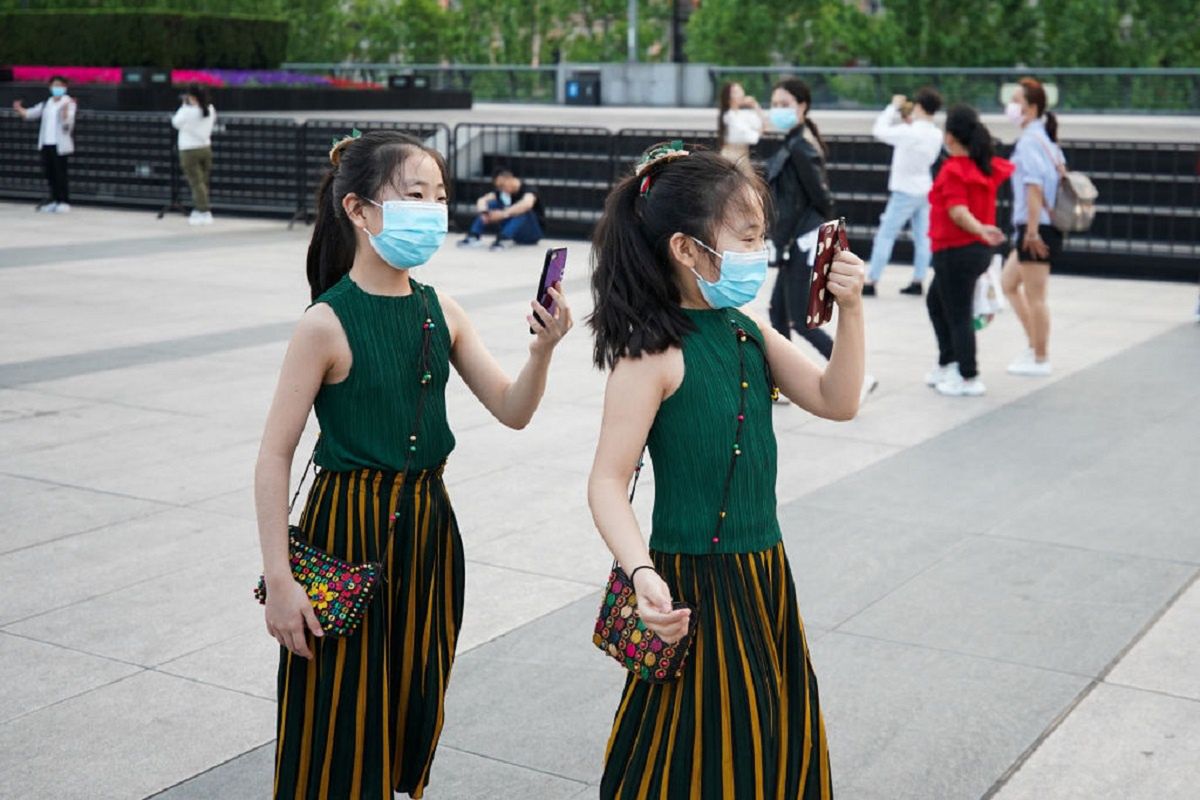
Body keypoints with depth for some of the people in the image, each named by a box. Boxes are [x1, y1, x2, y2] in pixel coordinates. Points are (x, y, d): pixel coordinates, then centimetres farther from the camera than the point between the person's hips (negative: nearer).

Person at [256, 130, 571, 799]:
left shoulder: (442, 311, 0)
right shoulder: (328, 324, -16)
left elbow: (513, 410, 1)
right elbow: (275, 455, -14)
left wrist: (542, 350, -19)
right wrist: (279, 580, -17)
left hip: (429, 524, 6)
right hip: (350, 528, -5)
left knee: (417, 698, 18)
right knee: (344, 712, 5)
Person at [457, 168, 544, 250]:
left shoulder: (527, 190, -22)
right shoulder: (503, 191, -1)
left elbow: (527, 204, -46)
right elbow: (482, 200, -8)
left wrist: (503, 214, -50)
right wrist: (483, 212, -30)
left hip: (532, 233, -6)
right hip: (516, 234, 6)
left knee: (523, 210, -36)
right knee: (492, 203, -10)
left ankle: (503, 239, -45)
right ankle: (474, 236, -21)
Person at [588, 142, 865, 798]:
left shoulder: (748, 331, 5)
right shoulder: (654, 354, -18)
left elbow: (835, 401, 4)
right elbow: (607, 483, -21)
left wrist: (850, 309, -7)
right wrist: (641, 572, -36)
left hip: (765, 573, 8)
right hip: (696, 584, -8)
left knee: (777, 744, 20)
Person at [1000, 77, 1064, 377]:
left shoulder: (1029, 141, -16)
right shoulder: (1046, 138, 13)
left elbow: (1034, 187, -22)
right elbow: (1060, 172, 17)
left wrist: (1032, 230, -23)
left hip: (1036, 228, -10)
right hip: (1047, 224, 10)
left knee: (1035, 296, 0)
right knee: (1008, 283, 19)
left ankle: (1040, 359, 11)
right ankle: (1036, 345, 23)